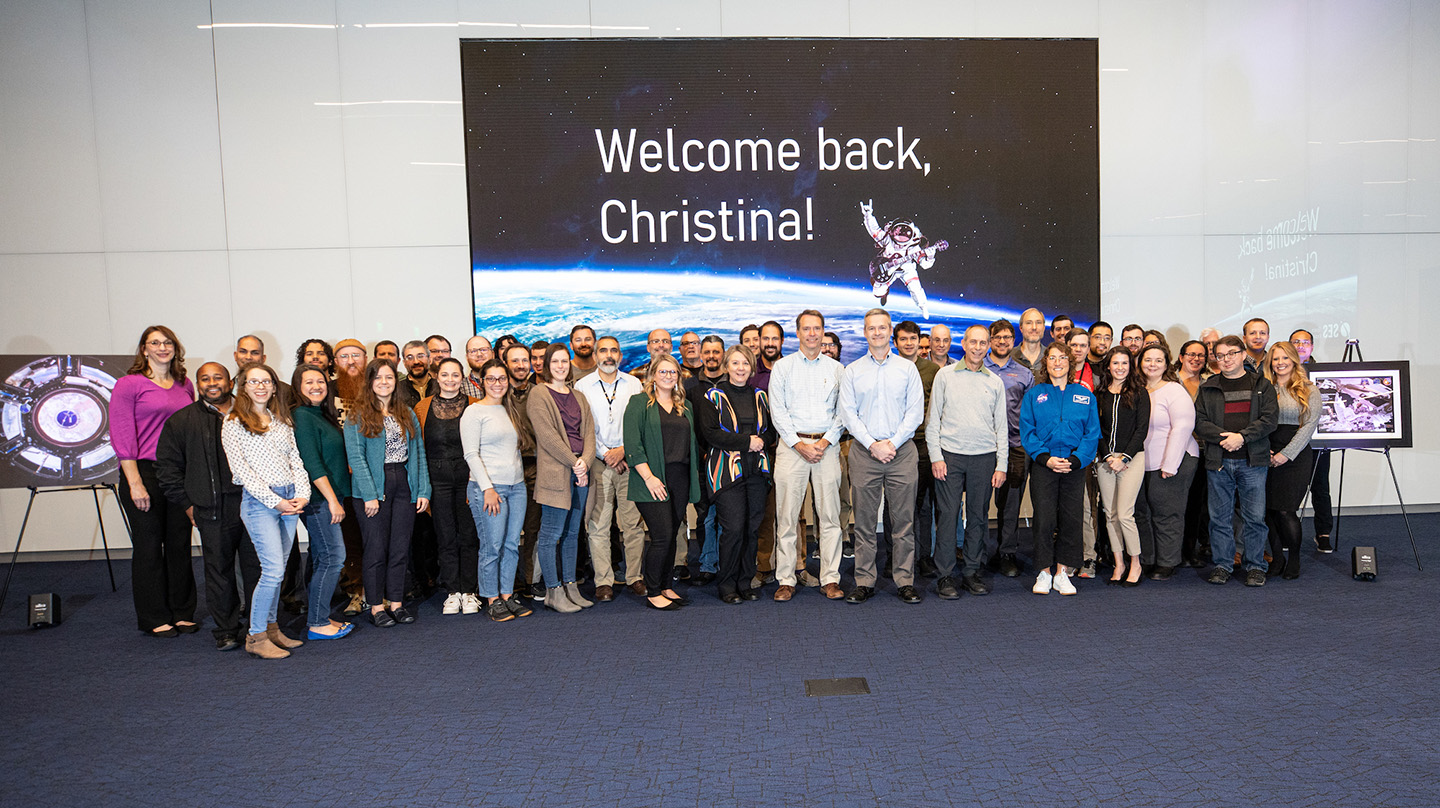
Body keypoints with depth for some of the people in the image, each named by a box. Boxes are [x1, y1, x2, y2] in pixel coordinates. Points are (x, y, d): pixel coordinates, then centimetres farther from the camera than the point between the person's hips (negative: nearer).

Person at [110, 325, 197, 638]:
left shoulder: (185, 385, 12)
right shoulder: (129, 384, -3)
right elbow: (121, 436, -8)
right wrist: (135, 482, -14)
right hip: (144, 472, -4)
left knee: (181, 544, 8)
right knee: (149, 546, 3)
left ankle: (182, 614, 19)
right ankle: (154, 618, 14)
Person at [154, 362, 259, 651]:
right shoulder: (181, 421, 8)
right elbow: (167, 466, 8)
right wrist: (187, 504, 1)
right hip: (213, 510, -1)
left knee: (257, 569, 4)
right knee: (219, 571, 4)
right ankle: (226, 631, 16)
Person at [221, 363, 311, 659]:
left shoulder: (282, 421, 16)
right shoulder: (233, 423, -1)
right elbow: (241, 469, -8)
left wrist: (302, 495, -2)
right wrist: (275, 501, -12)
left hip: (290, 499, 6)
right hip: (259, 501, -5)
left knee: (276, 569, 10)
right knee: (273, 570, -11)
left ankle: (270, 627, 20)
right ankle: (256, 637, 0)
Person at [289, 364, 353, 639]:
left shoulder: (323, 415, 15)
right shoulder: (301, 416, -12)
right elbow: (311, 463, -17)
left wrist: (338, 498, 17)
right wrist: (332, 500, -18)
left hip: (330, 496, 9)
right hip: (317, 498, -9)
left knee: (322, 559, 11)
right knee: (333, 557, -8)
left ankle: (319, 617, 18)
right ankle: (317, 624, 0)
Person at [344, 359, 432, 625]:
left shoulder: (407, 414, 12)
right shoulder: (358, 415, -2)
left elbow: (419, 452, 10)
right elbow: (355, 456, -9)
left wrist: (423, 490, 2)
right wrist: (369, 494, -16)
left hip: (404, 486, 4)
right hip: (373, 487, -4)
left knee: (400, 548, 7)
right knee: (377, 549, 2)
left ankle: (396, 602, 18)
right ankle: (376, 605, 14)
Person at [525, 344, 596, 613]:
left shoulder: (578, 396, 18)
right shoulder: (538, 394, -3)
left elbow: (589, 431, 10)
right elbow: (547, 436, -11)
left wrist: (585, 461, -8)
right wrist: (574, 463, -13)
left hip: (580, 469, 7)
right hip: (554, 471, -6)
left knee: (572, 532, 11)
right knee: (551, 534, -3)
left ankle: (570, 586, 19)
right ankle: (553, 592, 5)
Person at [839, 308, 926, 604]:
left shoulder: (908, 369, 8)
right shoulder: (851, 371, 8)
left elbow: (916, 412, 2)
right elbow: (847, 413, 1)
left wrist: (893, 442, -9)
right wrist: (872, 445, -10)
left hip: (902, 452, 0)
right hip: (864, 454, 0)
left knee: (903, 520, 2)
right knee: (864, 521, 3)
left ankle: (905, 580, 10)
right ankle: (864, 582, 10)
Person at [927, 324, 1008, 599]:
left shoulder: (995, 381, 11)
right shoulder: (945, 375, 5)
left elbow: (1001, 426, 11)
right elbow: (932, 420, 4)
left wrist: (1001, 464, 4)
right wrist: (935, 456, -5)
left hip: (984, 457, 2)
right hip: (950, 455, -2)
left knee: (978, 517, 6)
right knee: (947, 515, -4)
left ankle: (972, 572, 17)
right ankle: (945, 575, 4)